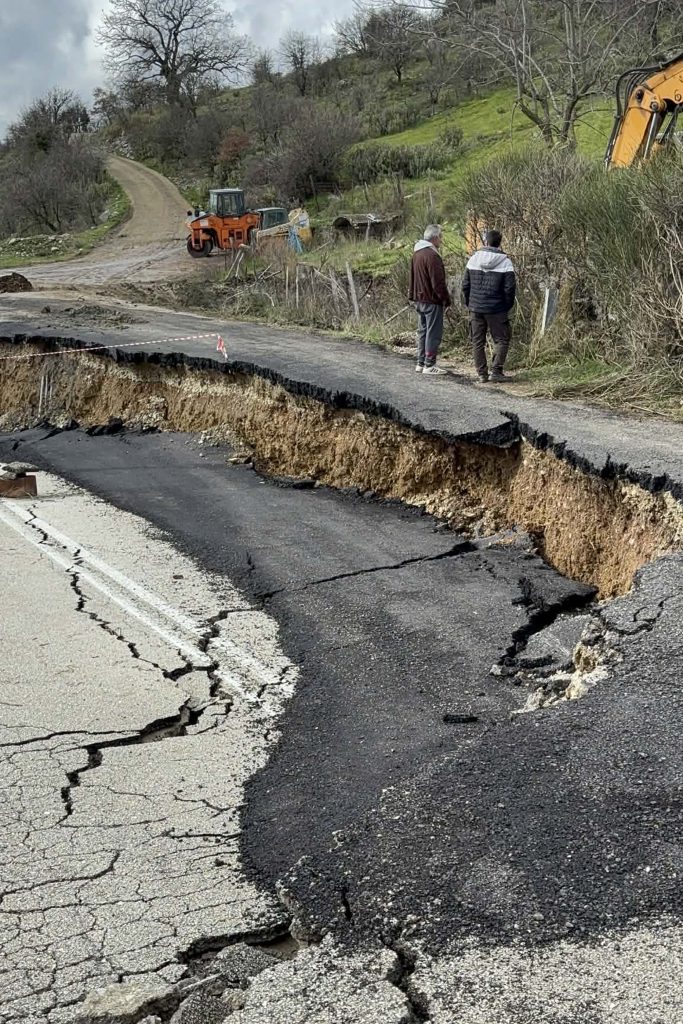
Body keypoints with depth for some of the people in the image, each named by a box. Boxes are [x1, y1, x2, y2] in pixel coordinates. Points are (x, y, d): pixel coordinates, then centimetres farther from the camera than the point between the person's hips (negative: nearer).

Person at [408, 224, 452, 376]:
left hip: (419, 299, 10)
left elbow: (413, 278, 19)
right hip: (432, 301, -10)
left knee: (423, 331, 16)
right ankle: (429, 365, -2)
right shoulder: (432, 255, -19)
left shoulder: (417, 253, 11)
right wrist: (446, 300, -12)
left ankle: (420, 363, 20)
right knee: (433, 333, -3)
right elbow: (438, 282, -20)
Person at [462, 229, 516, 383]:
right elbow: (510, 288, -9)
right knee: (501, 340, 8)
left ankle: (481, 373, 10)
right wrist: (507, 306, 5)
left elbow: (465, 285, 4)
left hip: (475, 307, 3)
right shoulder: (505, 261, -7)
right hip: (496, 309, -3)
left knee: (478, 341, 10)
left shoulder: (474, 259, 2)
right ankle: (496, 372, 0)